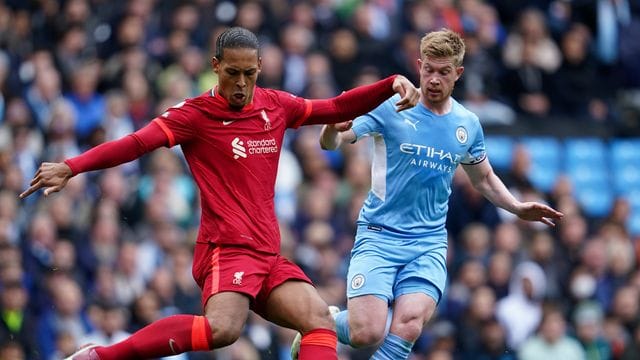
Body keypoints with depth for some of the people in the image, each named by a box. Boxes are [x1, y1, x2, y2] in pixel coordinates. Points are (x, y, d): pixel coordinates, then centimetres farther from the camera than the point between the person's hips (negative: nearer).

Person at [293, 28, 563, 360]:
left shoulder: (467, 124, 7)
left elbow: (484, 179, 24)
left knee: (407, 328, -22)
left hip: (429, 243, 3)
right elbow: (330, 143, -13)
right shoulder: (389, 107, -7)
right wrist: (333, 126, -37)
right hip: (379, 235, -3)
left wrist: (517, 208, 8)